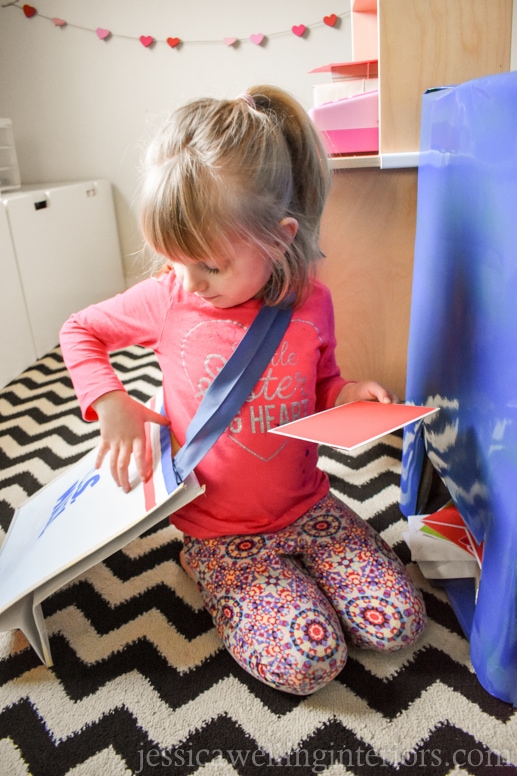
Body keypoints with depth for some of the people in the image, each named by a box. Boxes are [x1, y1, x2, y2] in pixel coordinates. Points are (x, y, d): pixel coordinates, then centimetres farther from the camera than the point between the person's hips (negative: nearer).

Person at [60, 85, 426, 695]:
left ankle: (283, 572, 18)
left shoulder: (311, 304, -9)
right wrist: (110, 403, -14)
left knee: (397, 623, -3)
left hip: (307, 506, 3)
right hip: (219, 529, -2)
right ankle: (214, 570, 12)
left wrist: (348, 393, -13)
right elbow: (80, 331, 3)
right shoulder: (167, 299, -13)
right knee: (306, 663, -13)